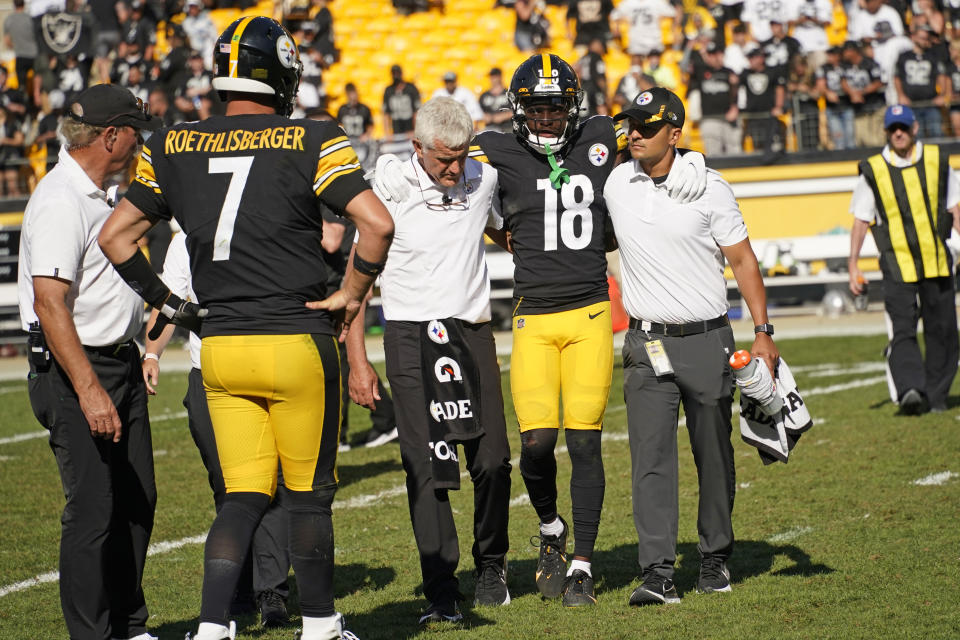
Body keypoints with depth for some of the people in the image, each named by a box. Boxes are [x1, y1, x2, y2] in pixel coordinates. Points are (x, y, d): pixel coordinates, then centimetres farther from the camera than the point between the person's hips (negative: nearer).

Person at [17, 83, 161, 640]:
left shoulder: (107, 193, 13)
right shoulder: (61, 201, -18)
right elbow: (49, 304, -25)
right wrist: (90, 391, -29)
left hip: (121, 363, 10)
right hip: (76, 368, -10)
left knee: (138, 501, 13)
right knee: (93, 509, -7)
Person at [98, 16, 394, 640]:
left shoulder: (172, 147, 5)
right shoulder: (309, 143, -8)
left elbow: (115, 237, 10)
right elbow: (377, 223, -18)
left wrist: (168, 304, 16)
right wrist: (353, 294, -4)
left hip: (220, 348, 4)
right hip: (297, 344, -4)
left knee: (244, 496, 10)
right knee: (309, 494, 10)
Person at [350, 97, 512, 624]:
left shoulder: (484, 179, 2)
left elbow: (504, 231, 24)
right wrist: (357, 361, -7)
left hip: (473, 331, 3)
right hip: (413, 337, -3)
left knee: (493, 461, 1)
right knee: (428, 467, -9)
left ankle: (491, 565, 25)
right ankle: (441, 594, -5)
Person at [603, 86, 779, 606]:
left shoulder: (708, 187, -5)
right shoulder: (614, 184, 4)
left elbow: (742, 259, -1)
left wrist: (763, 332, -6)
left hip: (708, 340, -1)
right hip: (647, 345, 1)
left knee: (715, 457, 8)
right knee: (651, 459, -8)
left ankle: (715, 559, 23)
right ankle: (657, 573, -11)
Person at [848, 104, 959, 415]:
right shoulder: (872, 171, 3)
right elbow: (861, 220, 6)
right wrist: (853, 264, 0)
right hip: (897, 264, -2)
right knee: (902, 329, -16)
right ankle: (909, 389, -30)